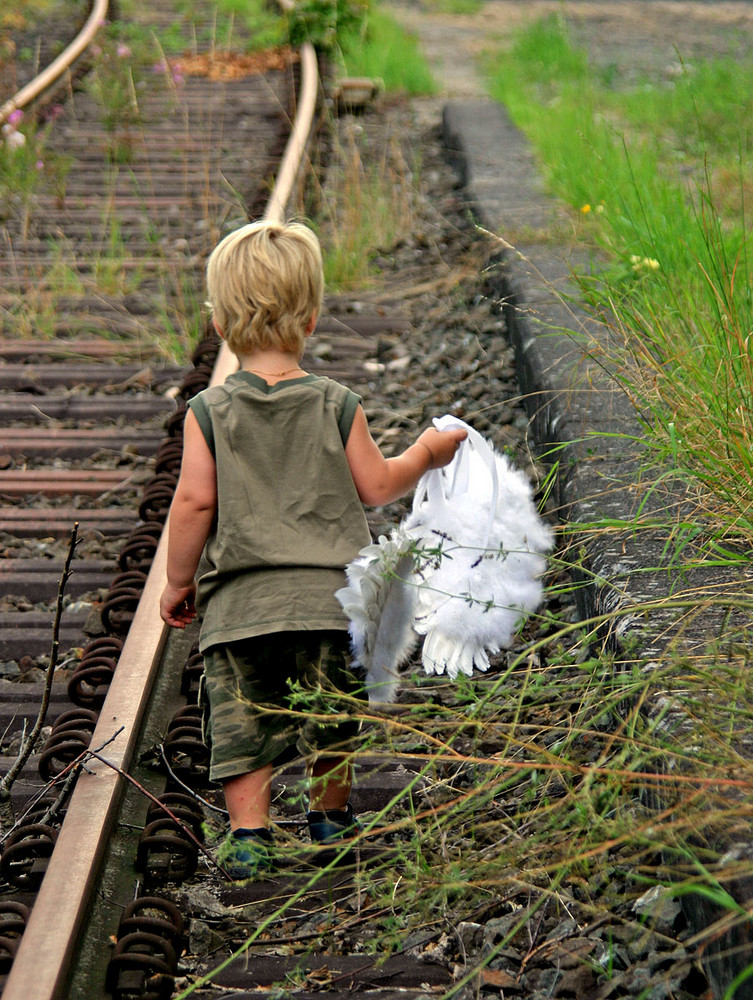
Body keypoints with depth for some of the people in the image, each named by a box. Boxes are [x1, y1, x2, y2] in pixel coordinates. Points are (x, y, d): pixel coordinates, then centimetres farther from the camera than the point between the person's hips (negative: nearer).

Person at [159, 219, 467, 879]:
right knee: (331, 716, 19)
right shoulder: (338, 407, -1)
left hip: (239, 602, -1)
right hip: (329, 597, 1)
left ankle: (248, 832, 3)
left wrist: (178, 581, 6)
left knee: (242, 721, 8)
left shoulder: (209, 412, -3)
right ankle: (331, 814, 34)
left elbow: (194, 501, -6)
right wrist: (426, 452, 22)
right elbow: (376, 486, 4)